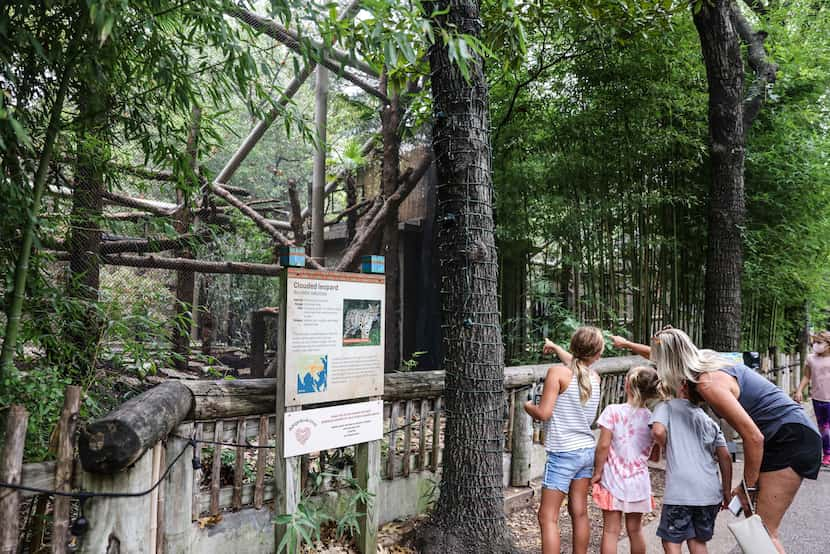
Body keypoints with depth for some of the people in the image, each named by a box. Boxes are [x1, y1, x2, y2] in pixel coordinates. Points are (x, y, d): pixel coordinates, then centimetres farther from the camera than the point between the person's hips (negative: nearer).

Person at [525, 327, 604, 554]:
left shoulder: (557, 372, -14)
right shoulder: (594, 377, 4)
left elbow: (544, 413, -18)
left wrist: (528, 406, 2)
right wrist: (556, 348, 40)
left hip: (563, 453, -6)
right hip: (587, 451, 6)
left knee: (548, 517, -2)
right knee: (579, 512, 15)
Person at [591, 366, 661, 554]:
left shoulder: (613, 411, -15)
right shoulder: (652, 417, -5)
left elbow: (603, 445, -16)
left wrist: (597, 472, -6)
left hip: (613, 480, -3)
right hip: (638, 482, 3)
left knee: (611, 531, 5)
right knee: (635, 530, 18)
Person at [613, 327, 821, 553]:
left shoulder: (707, 383, -22)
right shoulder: (703, 360, 4)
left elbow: (753, 437, -23)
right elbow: (662, 355, 26)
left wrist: (748, 487, -13)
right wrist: (627, 344, 38)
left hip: (791, 439, -9)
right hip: (779, 439, 9)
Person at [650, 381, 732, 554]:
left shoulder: (667, 406, 4)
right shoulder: (710, 421, 18)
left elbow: (658, 431, -15)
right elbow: (725, 457, 12)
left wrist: (669, 449, 5)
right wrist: (727, 490, 18)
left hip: (680, 491, -5)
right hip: (711, 492, 6)